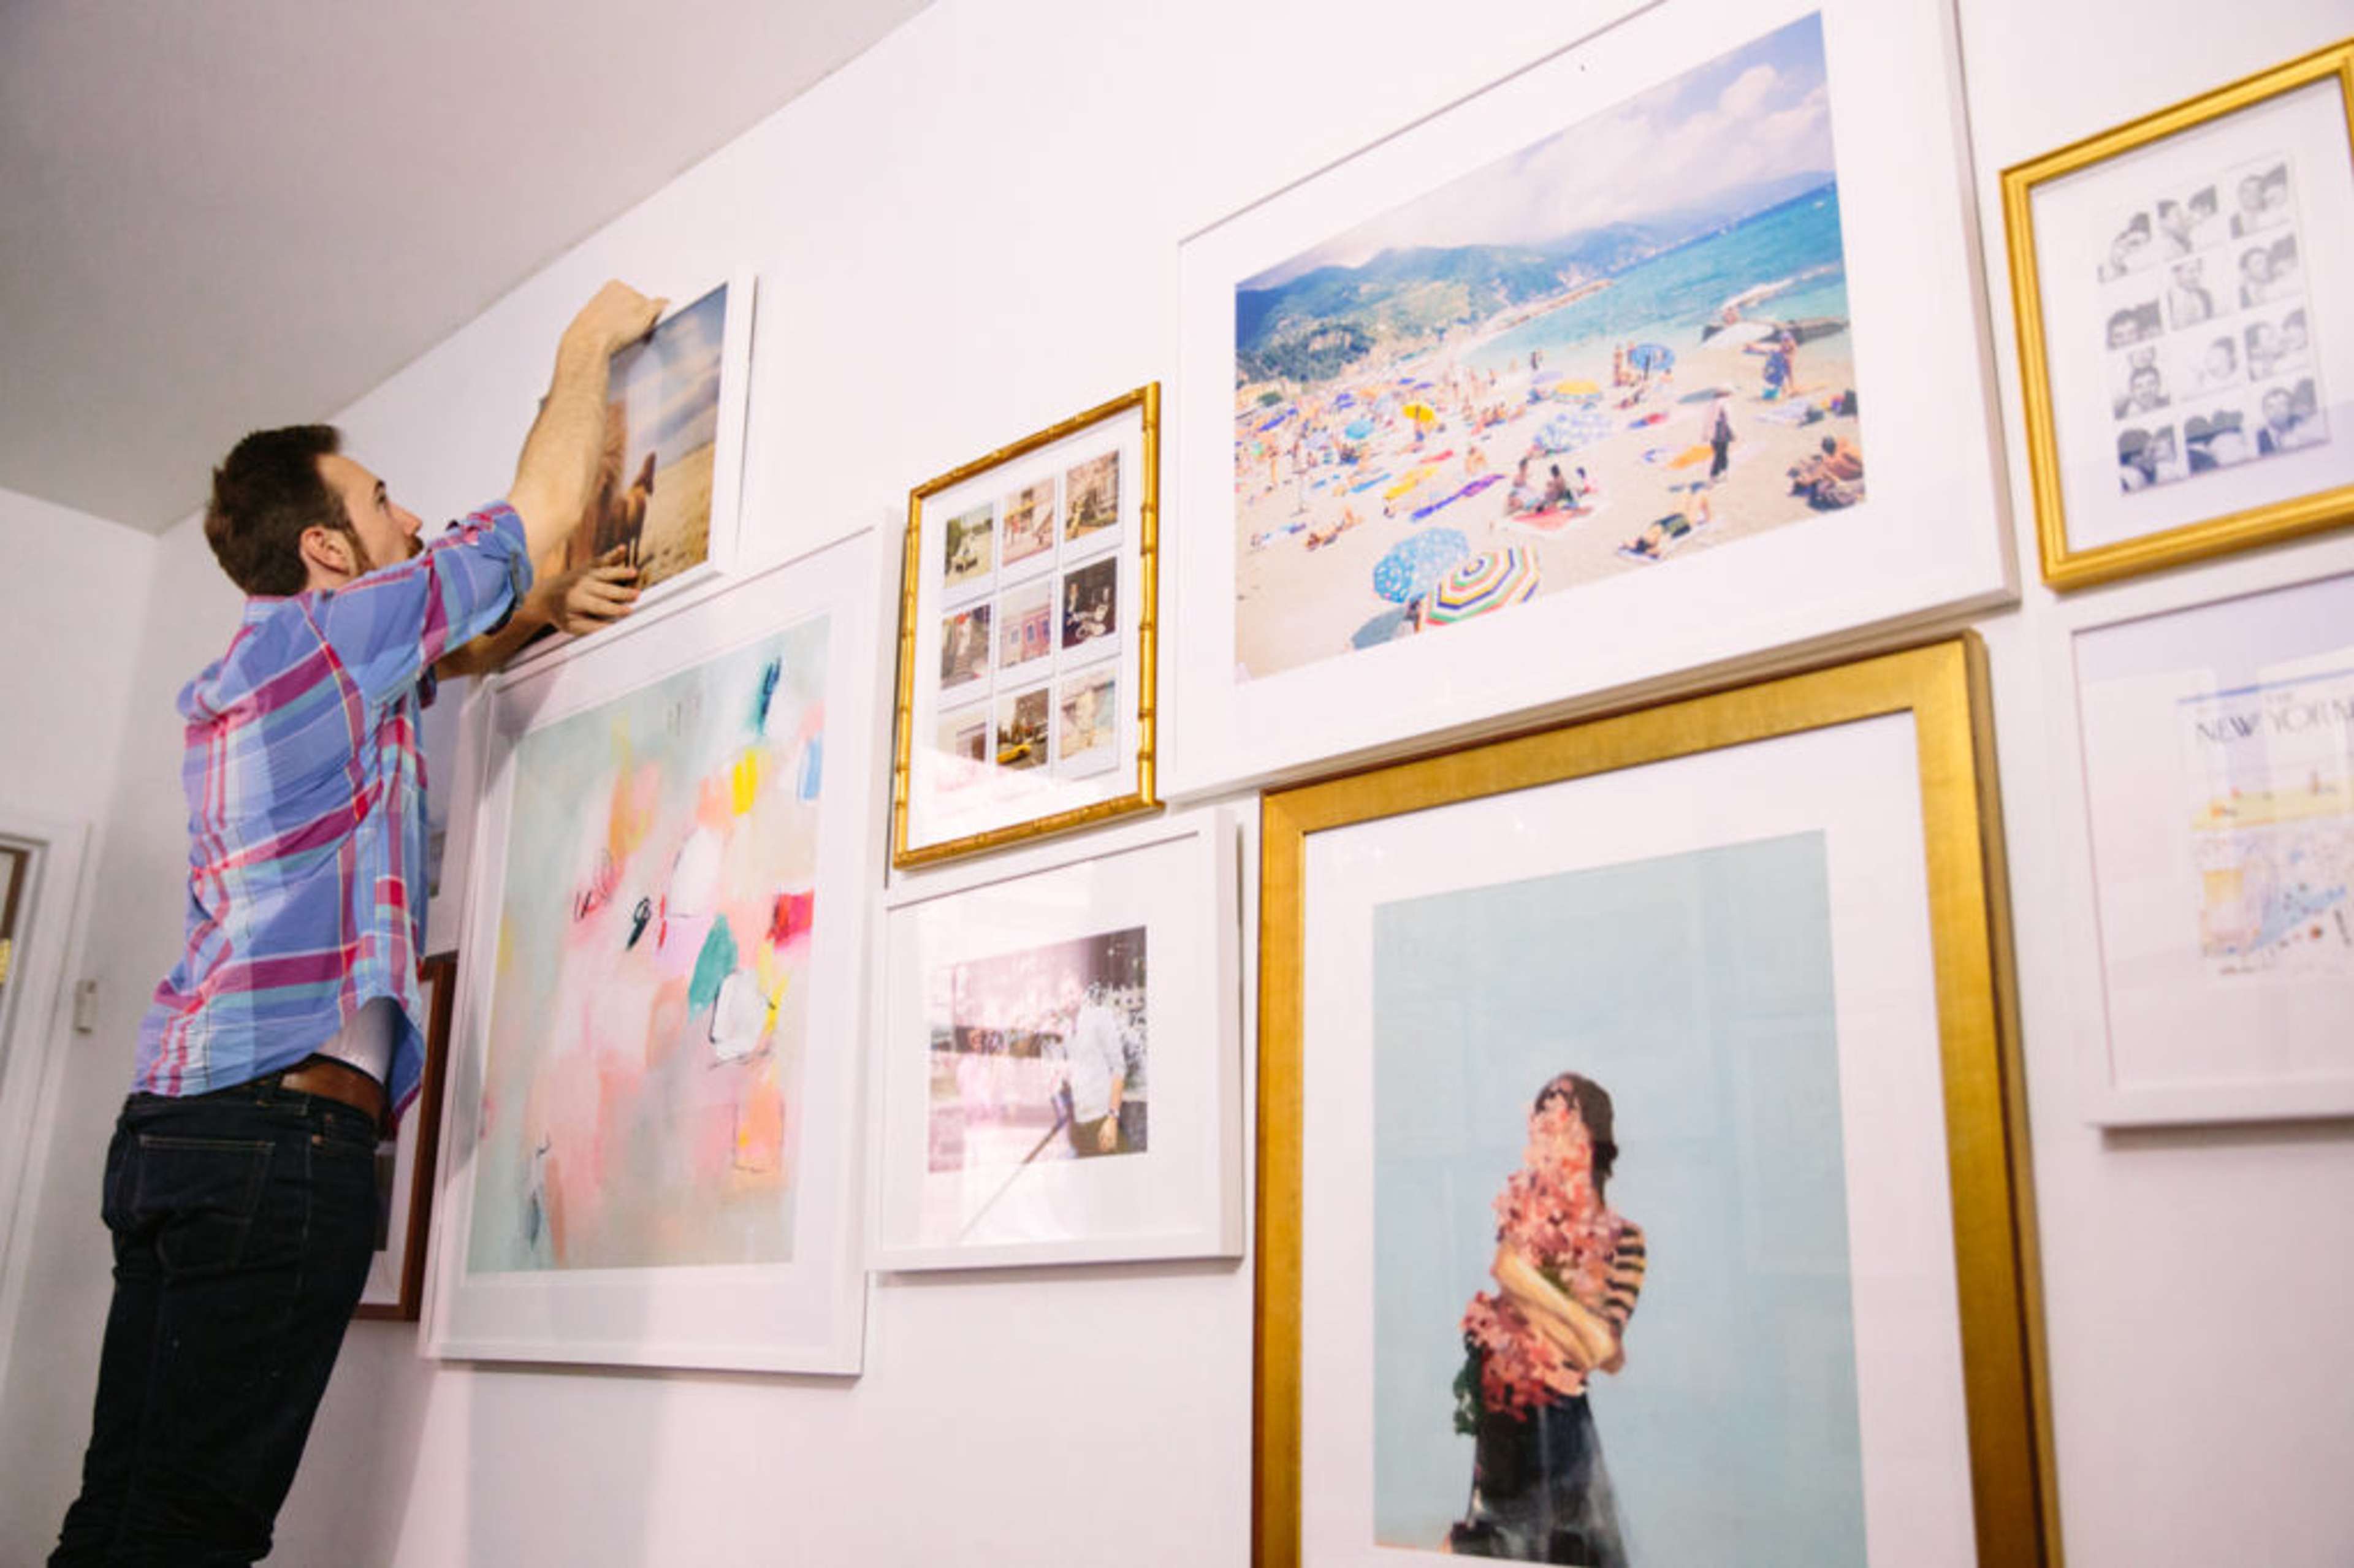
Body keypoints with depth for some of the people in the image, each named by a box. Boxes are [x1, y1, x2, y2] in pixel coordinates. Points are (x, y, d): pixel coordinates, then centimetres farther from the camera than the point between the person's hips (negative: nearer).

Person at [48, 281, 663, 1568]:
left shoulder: (238, 677, 23)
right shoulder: (335, 628, -2)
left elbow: (447, 650, 38)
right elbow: (546, 509, 3)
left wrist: (538, 610, 21)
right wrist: (586, 349, 16)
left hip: (172, 1118, 9)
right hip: (287, 1115, -9)